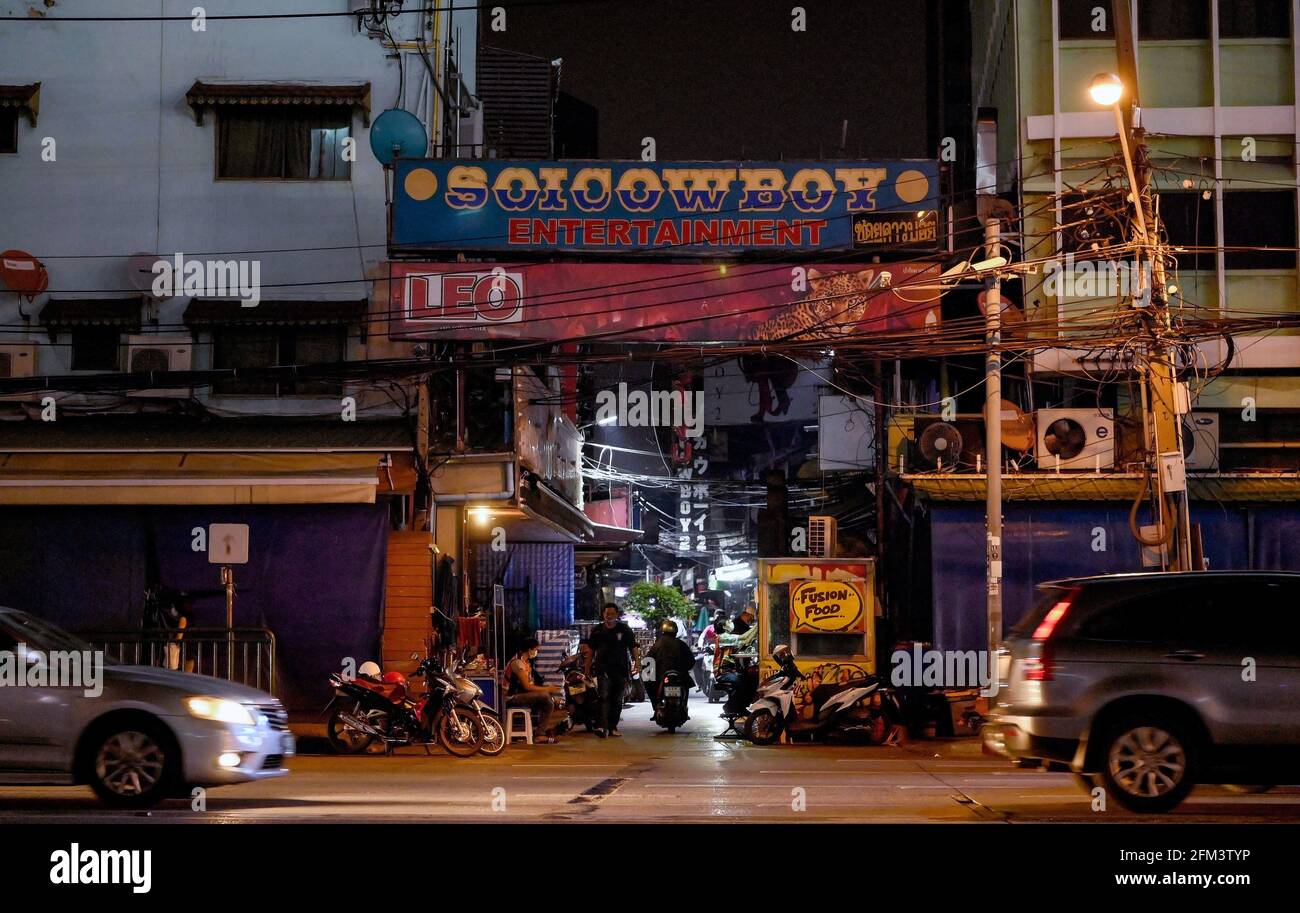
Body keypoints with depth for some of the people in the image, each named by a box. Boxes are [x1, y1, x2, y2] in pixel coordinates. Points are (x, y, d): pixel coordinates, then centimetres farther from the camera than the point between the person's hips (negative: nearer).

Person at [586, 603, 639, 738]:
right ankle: (601, 726, -28)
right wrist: (587, 667, 9)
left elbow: (634, 647, 3)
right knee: (603, 697, -17)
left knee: (617, 700, 7)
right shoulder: (597, 630, 9)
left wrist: (636, 663, -10)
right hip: (603, 669, -1)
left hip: (621, 669, 1)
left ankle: (612, 727, 17)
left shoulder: (625, 630, 5)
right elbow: (591, 650, 13)